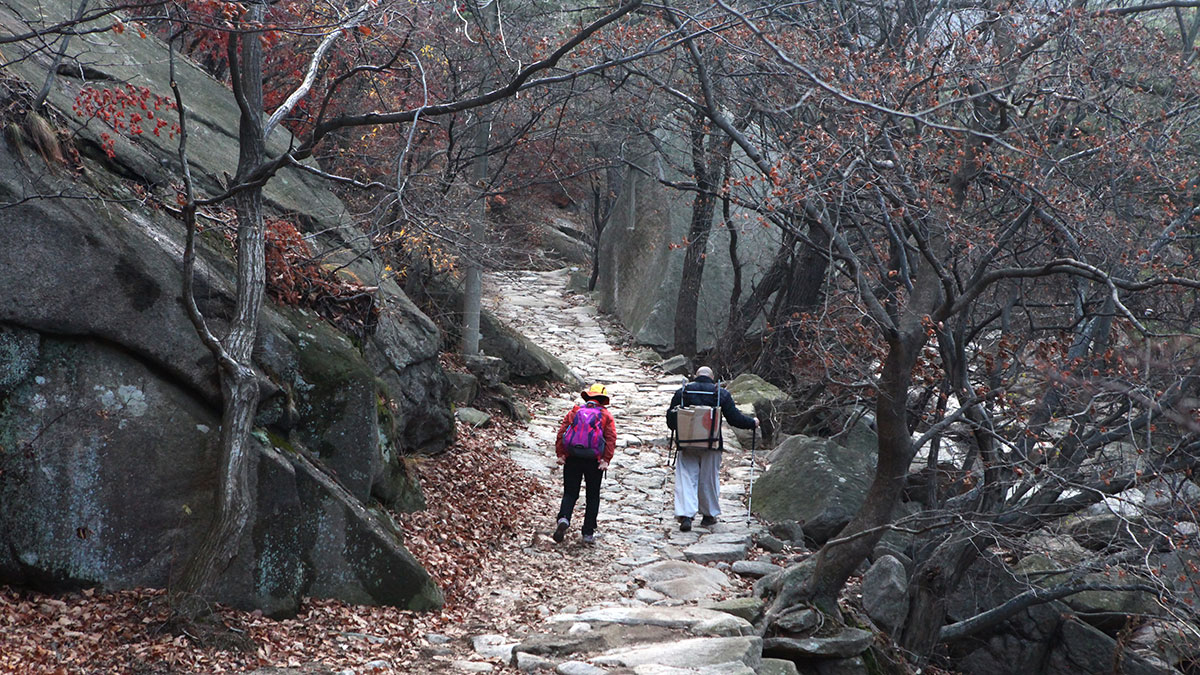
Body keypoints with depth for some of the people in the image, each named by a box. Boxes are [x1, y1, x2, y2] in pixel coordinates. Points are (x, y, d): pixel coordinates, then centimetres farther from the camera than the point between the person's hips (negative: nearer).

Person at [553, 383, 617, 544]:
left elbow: (561, 432, 1)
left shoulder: (575, 411, 12)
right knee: (593, 496, 11)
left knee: (570, 493, 8)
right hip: (594, 460, -1)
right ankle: (588, 533, 11)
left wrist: (560, 455, -2)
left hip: (572, 458, 1)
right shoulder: (606, 415, 7)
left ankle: (564, 519, -20)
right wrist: (606, 460, -11)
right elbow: (611, 438, -6)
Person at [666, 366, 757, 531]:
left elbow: (671, 420, 6)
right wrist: (753, 423, 16)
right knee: (709, 479, 12)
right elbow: (735, 418, -1)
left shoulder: (682, 391, 3)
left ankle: (685, 516, -12)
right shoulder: (721, 393, 0)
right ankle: (709, 515, 23)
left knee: (685, 478, 2)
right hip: (711, 444, 0)